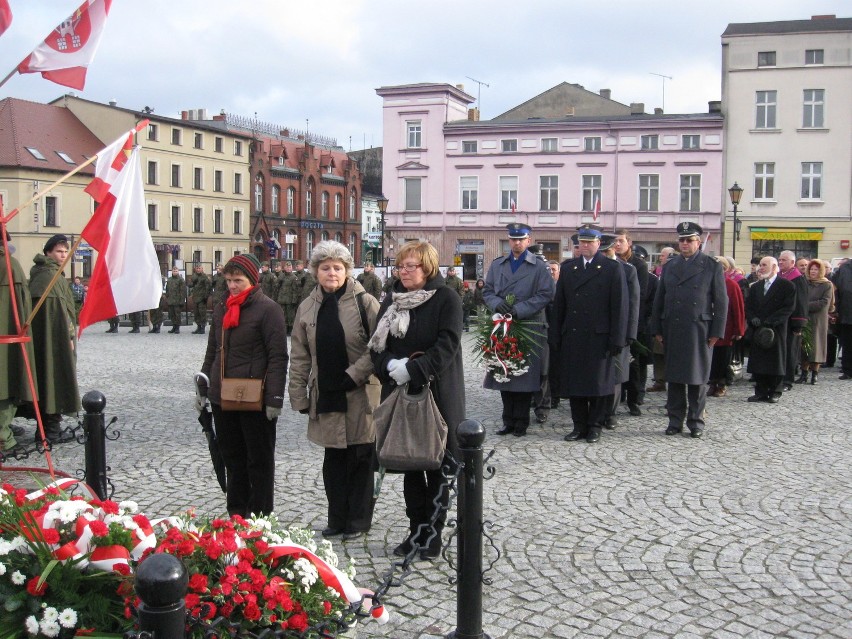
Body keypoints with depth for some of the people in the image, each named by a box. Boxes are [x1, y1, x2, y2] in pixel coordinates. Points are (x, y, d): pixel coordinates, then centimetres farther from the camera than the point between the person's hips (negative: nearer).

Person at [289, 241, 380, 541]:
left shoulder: (365, 302, -7)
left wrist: (354, 374, -15)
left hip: (361, 393, -4)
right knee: (333, 460, 11)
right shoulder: (308, 307, 7)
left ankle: (358, 520, 18)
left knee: (360, 459, 5)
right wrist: (299, 394, 6)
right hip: (326, 395, 4)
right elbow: (299, 356, 10)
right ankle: (337, 519, 23)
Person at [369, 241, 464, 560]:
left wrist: (413, 370, -22)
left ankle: (433, 533, 15)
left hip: (437, 394, -5)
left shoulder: (446, 299, -7)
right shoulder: (391, 300, 10)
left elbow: (447, 345, -16)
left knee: (437, 466, 4)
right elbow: (376, 343, 6)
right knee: (409, 465, 11)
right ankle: (416, 530, 22)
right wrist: (391, 365, -14)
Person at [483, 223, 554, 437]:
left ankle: (521, 422, 10)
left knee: (525, 376, 0)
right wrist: (498, 304, -12)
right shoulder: (497, 265, 13)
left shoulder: (539, 266, 1)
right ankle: (508, 420, 14)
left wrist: (519, 309, -16)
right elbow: (487, 291, 10)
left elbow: (546, 294, -7)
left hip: (529, 327, -3)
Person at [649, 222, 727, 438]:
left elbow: (721, 302, 0)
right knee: (674, 376, 6)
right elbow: (659, 299, 12)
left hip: (699, 330, -3)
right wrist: (657, 329, 6)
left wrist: (717, 332, -6)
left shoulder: (712, 266, 2)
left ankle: (696, 421, 13)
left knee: (697, 378, 3)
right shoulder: (669, 266, 12)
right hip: (672, 330, 3)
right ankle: (675, 420, 14)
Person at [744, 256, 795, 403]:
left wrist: (769, 321, -17)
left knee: (776, 361, 2)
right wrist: (753, 318, -8)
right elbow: (748, 307, 13)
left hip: (776, 330, -5)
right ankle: (761, 392, 10)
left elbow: (789, 307, -11)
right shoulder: (755, 287, 15)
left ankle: (775, 392, 10)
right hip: (757, 330, 5)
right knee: (758, 362, 4)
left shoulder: (787, 286, -3)